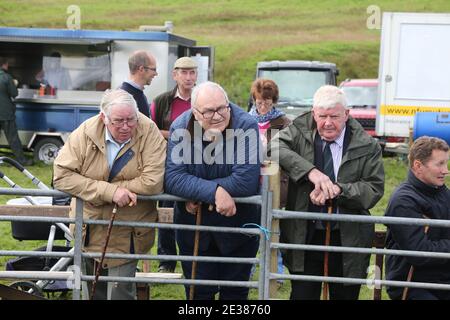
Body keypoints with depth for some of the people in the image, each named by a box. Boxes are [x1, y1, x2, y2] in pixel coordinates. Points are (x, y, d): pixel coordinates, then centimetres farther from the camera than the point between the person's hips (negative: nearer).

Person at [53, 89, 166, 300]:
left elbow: (153, 183, -26)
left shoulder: (148, 132, -18)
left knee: (120, 293, 2)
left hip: (127, 234, -3)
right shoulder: (85, 132, -12)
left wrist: (102, 188, -19)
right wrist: (110, 192, -25)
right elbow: (62, 175, -16)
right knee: (91, 291, 21)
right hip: (89, 230, 3)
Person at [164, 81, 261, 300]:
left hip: (238, 223, -2)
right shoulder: (180, 128, -12)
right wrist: (214, 192, -32)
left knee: (235, 291, 13)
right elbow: (172, 177, -20)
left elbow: (246, 181, -28)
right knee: (199, 292, 13)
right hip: (193, 224, 2)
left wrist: (196, 191, -21)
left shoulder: (246, 126, -20)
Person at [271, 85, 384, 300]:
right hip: (304, 236, 0)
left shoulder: (367, 146, -3)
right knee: (302, 294, 6)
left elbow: (374, 189, -7)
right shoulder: (300, 131, -2)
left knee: (345, 295, 14)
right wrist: (311, 172, -31)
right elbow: (274, 147, -19)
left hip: (348, 240, 0)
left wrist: (338, 190, -23)